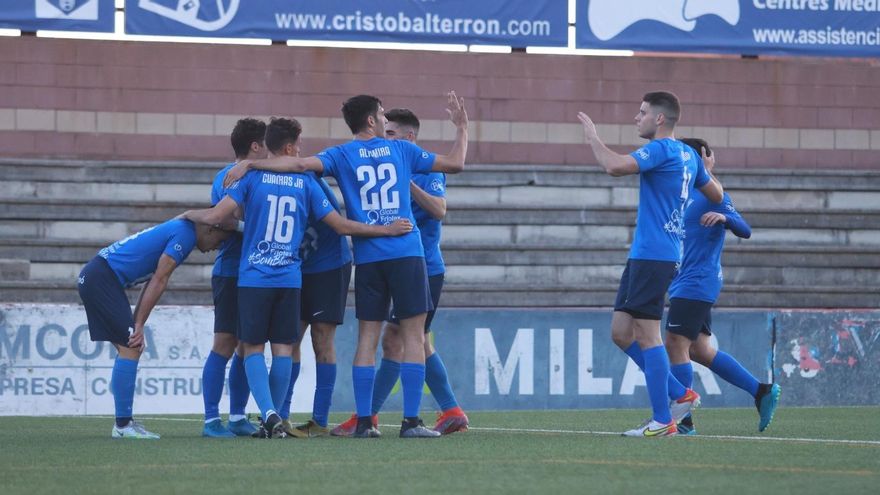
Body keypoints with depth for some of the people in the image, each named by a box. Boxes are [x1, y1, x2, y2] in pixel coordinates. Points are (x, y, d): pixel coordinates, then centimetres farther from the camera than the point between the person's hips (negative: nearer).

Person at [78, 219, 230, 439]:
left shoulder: (178, 229, 20)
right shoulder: (185, 233, -11)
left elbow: (153, 282, 19)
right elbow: (159, 281, -13)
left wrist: (136, 325, 14)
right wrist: (138, 325, -10)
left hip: (92, 278, 10)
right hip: (102, 279, -10)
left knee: (128, 348, 11)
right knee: (130, 348, -10)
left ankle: (124, 422, 11)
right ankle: (123, 425, -11)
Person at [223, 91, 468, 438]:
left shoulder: (342, 156, 5)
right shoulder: (402, 151, 6)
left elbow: (301, 163, -12)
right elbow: (454, 163, 13)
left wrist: (250, 164, -8)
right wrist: (461, 127, 28)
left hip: (368, 258, 1)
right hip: (407, 254, -1)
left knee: (367, 337, 4)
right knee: (413, 335, 0)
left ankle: (364, 422, -1)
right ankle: (411, 421, -7)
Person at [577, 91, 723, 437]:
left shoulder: (661, 150, -12)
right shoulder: (687, 156, 16)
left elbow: (615, 166, -27)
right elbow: (716, 194, 27)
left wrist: (593, 138, -10)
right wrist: (705, 169, 47)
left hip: (653, 255, -10)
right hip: (644, 255, 10)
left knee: (647, 335, -7)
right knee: (621, 332, 11)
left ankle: (662, 421, -6)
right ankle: (681, 395, 13)